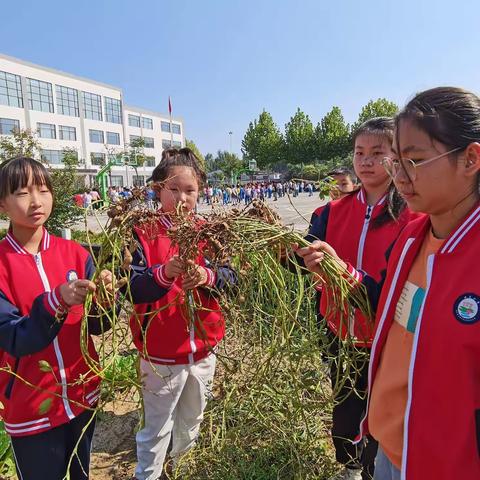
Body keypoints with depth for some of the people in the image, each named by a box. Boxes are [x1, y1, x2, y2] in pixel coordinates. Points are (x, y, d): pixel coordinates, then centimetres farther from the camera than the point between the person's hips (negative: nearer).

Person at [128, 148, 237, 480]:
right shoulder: (144, 232, -11)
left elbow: (231, 275, -8)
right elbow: (132, 289, -19)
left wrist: (208, 276, -28)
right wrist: (164, 274, -37)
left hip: (204, 349, 5)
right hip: (161, 353, -4)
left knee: (192, 421, 26)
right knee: (157, 430, 12)